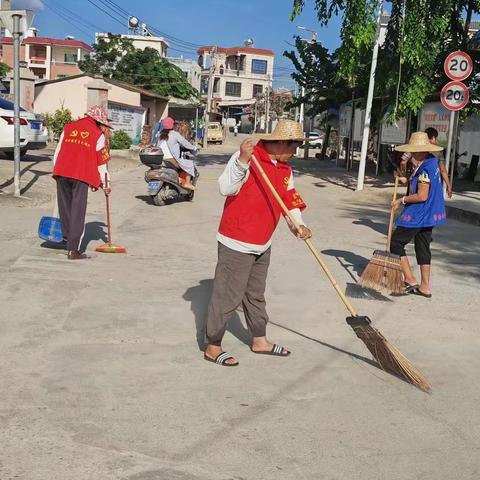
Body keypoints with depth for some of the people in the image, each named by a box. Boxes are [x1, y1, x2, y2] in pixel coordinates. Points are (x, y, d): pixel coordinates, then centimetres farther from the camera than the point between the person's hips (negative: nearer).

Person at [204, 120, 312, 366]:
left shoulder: (285, 170, 8)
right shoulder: (246, 157, -16)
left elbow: (291, 201, 11)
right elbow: (226, 188, -25)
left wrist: (298, 225, -8)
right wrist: (242, 160, -37)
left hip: (263, 245, 9)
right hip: (237, 244, -8)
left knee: (255, 295, 22)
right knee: (227, 296, -1)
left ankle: (259, 340, 37)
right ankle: (212, 347, 13)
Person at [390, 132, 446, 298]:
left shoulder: (425, 168, -22)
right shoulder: (433, 160, 8)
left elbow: (422, 196, -23)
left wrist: (402, 200, -12)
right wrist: (407, 180, 10)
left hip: (418, 214, -10)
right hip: (429, 215, 10)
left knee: (396, 243, 0)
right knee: (423, 248, 14)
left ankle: (410, 280, -2)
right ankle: (425, 287, 19)